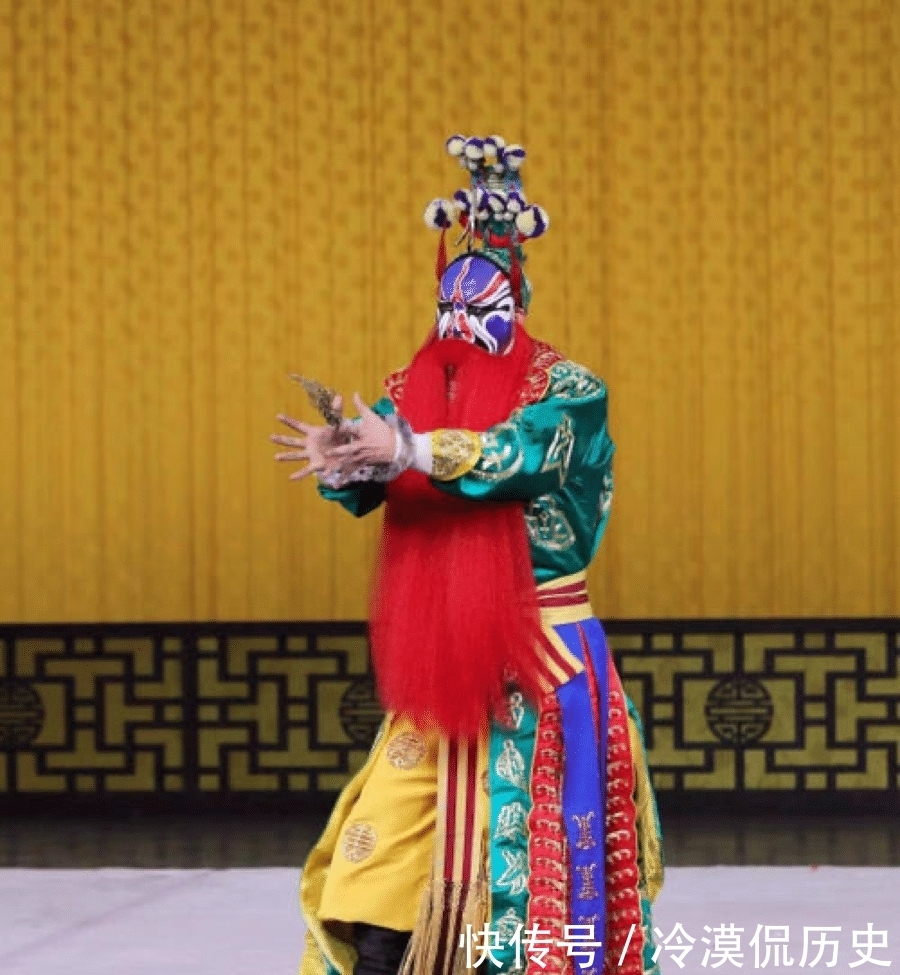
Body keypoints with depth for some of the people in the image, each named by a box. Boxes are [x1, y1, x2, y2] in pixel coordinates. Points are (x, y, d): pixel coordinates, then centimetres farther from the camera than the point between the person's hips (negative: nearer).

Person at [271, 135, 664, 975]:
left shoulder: (566, 393, -4)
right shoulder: (413, 390, 8)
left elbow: (517, 451, -24)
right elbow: (372, 483, -7)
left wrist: (408, 451, -37)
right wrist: (342, 463, -31)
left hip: (540, 663, -3)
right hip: (438, 666, 3)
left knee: (537, 854, -2)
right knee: (383, 868, -5)